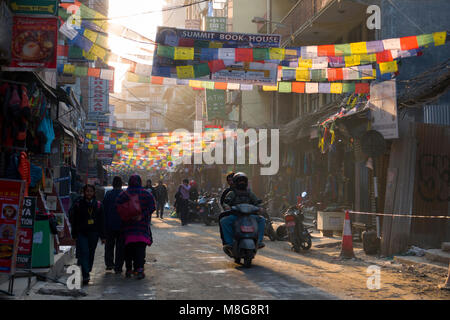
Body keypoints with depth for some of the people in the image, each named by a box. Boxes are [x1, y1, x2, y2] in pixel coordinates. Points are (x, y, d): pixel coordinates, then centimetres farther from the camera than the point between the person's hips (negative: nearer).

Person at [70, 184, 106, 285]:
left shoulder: (98, 205, 8)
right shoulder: (78, 205, 2)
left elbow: (101, 221, 10)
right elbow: (74, 220, 4)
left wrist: (102, 236, 7)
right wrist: (74, 235, -2)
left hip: (93, 233, 3)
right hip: (81, 233, -3)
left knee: (91, 254, 8)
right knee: (84, 253, -14)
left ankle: (87, 272, 25)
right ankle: (86, 276, -19)